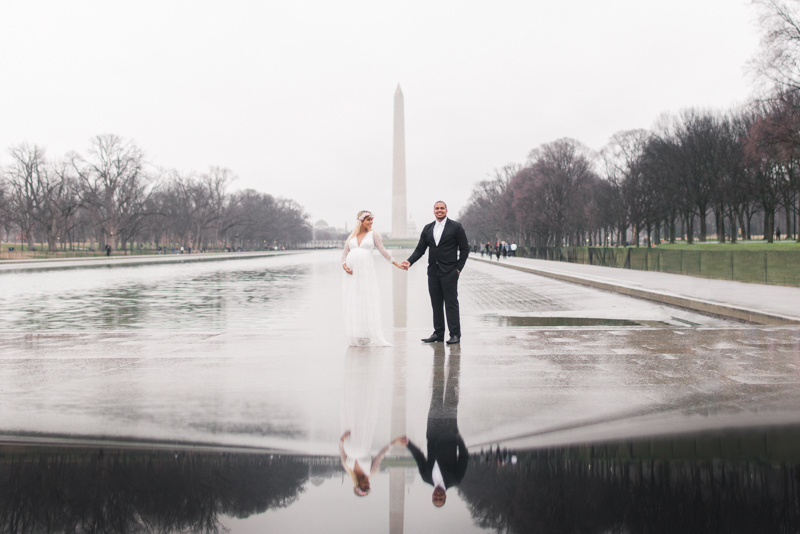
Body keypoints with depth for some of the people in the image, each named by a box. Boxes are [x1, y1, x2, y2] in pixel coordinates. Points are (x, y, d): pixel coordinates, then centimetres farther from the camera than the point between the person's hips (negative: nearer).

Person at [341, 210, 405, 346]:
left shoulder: (373, 235, 8)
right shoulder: (352, 237, 14)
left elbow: (383, 251, 6)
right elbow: (345, 253, 14)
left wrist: (396, 264, 0)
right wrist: (344, 265, -4)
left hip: (366, 271, -3)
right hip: (352, 273, 3)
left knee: (367, 303, -5)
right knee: (352, 303, 2)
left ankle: (368, 336, -2)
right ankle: (355, 337, 8)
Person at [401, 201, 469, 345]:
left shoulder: (456, 226, 0)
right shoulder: (427, 228, 13)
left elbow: (465, 248, 0)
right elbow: (420, 249, 10)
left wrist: (458, 268, -7)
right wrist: (409, 261, -6)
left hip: (449, 272, -5)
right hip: (433, 272, 5)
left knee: (451, 303, -5)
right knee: (436, 304, 8)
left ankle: (455, 334, -2)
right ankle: (438, 333, 15)